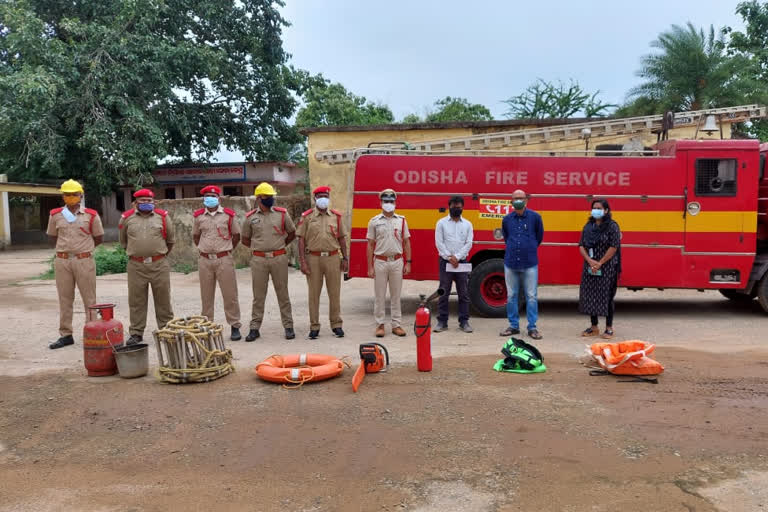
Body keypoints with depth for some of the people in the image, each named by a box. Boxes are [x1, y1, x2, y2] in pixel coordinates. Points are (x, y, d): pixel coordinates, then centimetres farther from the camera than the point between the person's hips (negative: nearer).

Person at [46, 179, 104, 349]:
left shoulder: (91, 215, 2)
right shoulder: (55, 215, 8)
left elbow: (99, 238, 9)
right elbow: (52, 236, 20)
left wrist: (83, 248, 11)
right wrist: (66, 248, 14)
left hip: (84, 260, -2)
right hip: (62, 261, 3)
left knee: (89, 298, 1)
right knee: (64, 298, 7)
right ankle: (65, 335, 15)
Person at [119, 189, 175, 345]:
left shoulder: (163, 216, 3)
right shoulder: (127, 218, 5)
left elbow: (170, 239, 15)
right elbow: (123, 241, 19)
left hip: (159, 265, 0)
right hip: (136, 266, 0)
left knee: (163, 299, 6)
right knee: (136, 301, 4)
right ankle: (136, 333, 13)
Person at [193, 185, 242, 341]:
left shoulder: (228, 215, 1)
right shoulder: (198, 216, 7)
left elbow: (236, 235, 10)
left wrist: (227, 250, 8)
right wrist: (203, 250, 12)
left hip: (224, 259, -2)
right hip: (204, 260, 2)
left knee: (230, 294, -1)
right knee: (206, 295, 8)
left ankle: (235, 326, 7)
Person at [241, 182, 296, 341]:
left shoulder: (282, 214, 4)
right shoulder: (250, 217, 4)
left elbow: (292, 233, 15)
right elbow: (245, 239, 15)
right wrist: (258, 247, 9)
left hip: (279, 258, 0)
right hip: (258, 260, 0)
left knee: (282, 293, 6)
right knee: (258, 295, 5)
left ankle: (288, 326, 13)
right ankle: (254, 328, 13)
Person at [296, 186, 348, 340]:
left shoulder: (336, 216, 9)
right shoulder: (307, 216, 2)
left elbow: (342, 238, 12)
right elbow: (301, 239, -1)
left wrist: (345, 258, 7)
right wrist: (302, 261, -8)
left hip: (332, 258, 2)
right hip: (313, 258, -2)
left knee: (335, 293, 5)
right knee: (314, 293, 4)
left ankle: (336, 324, 16)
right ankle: (314, 326, 12)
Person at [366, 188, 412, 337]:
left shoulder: (401, 221, 7)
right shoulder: (374, 221, 2)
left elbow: (406, 242, 8)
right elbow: (370, 245, 1)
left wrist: (408, 263, 0)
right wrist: (370, 267, -4)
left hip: (397, 262, 1)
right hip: (380, 262, -1)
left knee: (396, 295, 7)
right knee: (379, 296, 4)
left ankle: (397, 325, 13)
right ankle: (380, 325, 12)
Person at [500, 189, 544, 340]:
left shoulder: (535, 217, -2)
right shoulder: (507, 219, 4)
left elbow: (539, 236, 12)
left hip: (530, 264, -2)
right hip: (511, 263, 3)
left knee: (531, 296, -1)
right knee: (511, 296, 8)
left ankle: (532, 328, 6)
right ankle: (514, 326, 18)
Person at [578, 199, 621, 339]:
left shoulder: (612, 226, -5)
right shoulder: (588, 226, 10)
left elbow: (614, 246, -12)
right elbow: (581, 245, 6)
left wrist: (600, 263, -14)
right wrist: (590, 261, -11)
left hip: (607, 268, -5)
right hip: (589, 268, 5)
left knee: (606, 297, -1)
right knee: (590, 296, 8)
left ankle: (609, 328, 10)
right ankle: (594, 327, 20)